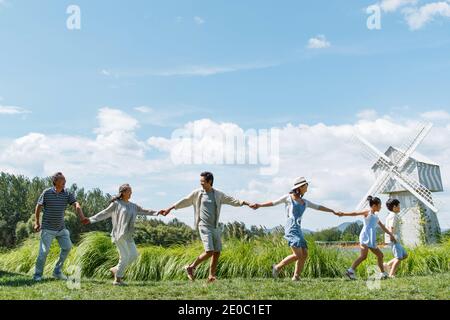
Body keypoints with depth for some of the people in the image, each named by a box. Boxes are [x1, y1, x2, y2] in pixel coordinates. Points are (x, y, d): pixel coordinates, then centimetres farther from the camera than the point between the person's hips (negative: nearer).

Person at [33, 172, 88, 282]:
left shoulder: (67, 193, -4)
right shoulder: (47, 193, -9)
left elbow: (76, 205, -17)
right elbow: (38, 207, 2)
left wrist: (82, 217, -34)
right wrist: (37, 222, 0)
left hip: (61, 228, 4)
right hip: (48, 228, -3)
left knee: (67, 247, -4)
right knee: (44, 251, -4)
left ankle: (57, 272, 11)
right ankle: (37, 275, 10)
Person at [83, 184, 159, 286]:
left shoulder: (133, 206, 16)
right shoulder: (116, 204, -2)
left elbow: (144, 211, 15)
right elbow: (104, 213, -2)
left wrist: (157, 212, 6)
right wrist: (91, 220, -8)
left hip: (128, 236, 7)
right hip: (119, 234, -7)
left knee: (134, 255, 5)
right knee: (125, 256, -9)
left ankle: (116, 270, 20)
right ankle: (117, 279, 4)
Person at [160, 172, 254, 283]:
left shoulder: (219, 194, 8)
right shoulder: (197, 193, 1)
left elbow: (233, 201, 9)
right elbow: (184, 202, 7)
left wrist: (246, 203, -2)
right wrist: (169, 209, 7)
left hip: (215, 227, 4)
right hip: (204, 227, -4)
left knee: (217, 252, 3)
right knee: (209, 252, -15)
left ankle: (211, 276, 15)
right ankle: (191, 267, 4)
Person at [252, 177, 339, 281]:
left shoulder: (304, 202, 21)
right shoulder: (288, 197, 5)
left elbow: (318, 207, 28)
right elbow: (273, 203, 5)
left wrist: (333, 211, 32)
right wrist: (259, 205, -4)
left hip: (298, 230, 7)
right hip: (291, 228, -7)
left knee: (304, 255, 0)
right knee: (298, 255, -16)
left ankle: (296, 277, 10)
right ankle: (278, 267, 0)